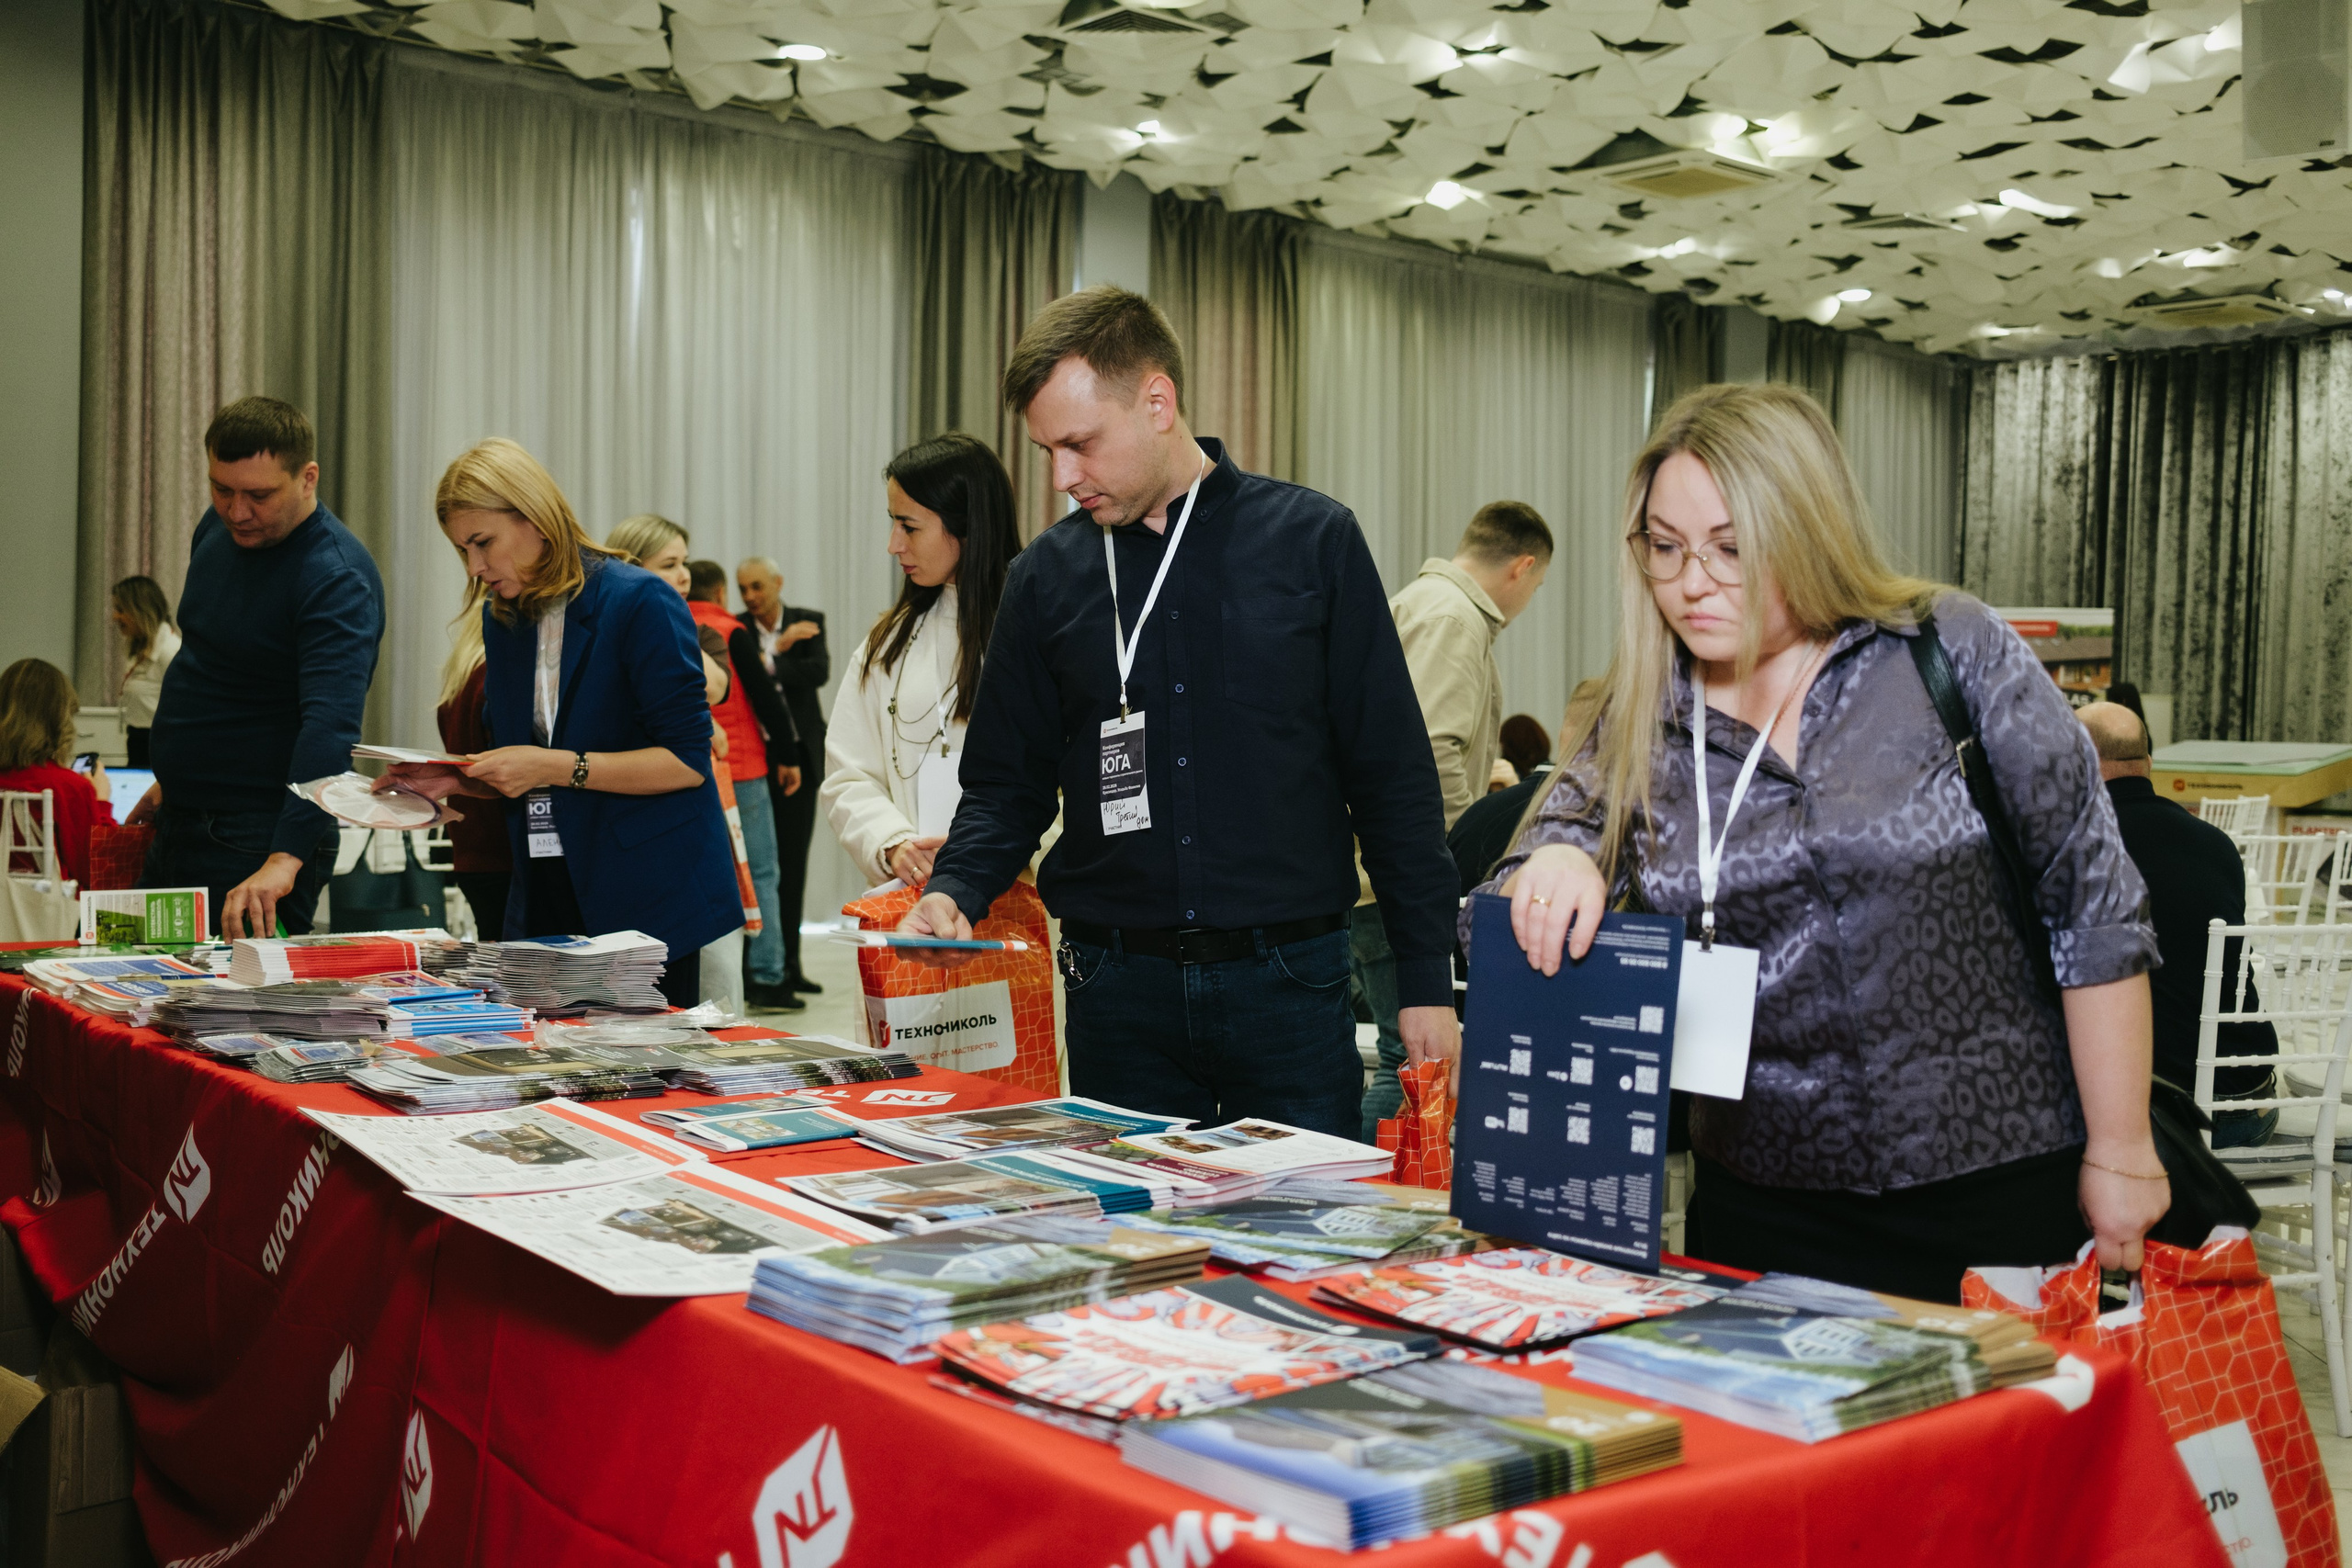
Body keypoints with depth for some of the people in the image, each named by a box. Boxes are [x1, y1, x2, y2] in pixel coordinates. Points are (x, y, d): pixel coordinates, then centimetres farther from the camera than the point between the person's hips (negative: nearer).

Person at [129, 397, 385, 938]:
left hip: (257, 845, -9)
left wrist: (284, 862, -45)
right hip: (178, 827, 9)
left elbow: (330, 725, -35)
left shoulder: (337, 582, -23)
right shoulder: (218, 528, 5)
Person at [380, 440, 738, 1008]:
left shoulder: (640, 603, -11)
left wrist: (557, 767, -20)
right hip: (545, 905, 6)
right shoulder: (502, 620, 12)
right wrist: (459, 780, 0)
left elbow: (686, 761, -15)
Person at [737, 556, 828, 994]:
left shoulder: (809, 622, 6)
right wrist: (780, 646, -13)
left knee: (793, 859, 5)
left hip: (797, 752, 1)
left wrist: (769, 663, -14)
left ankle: (788, 962, 12)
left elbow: (820, 672, -10)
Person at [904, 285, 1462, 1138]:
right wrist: (954, 890, -8)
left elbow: (1393, 774, 1)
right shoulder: (1048, 576, 6)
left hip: (1289, 981, -2)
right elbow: (1006, 784, 12)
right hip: (1117, 994, 2)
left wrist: (1427, 981, -2)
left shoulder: (1313, 542, 0)